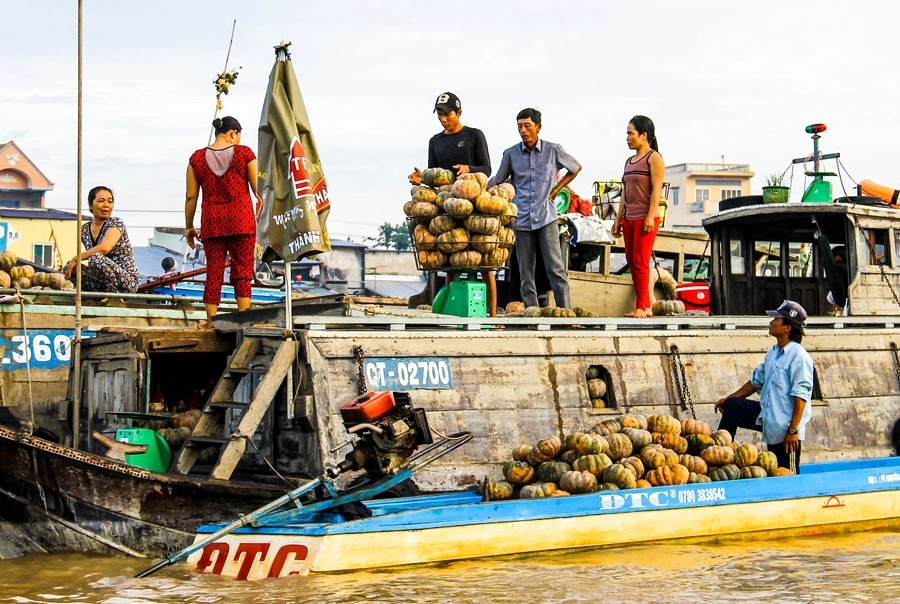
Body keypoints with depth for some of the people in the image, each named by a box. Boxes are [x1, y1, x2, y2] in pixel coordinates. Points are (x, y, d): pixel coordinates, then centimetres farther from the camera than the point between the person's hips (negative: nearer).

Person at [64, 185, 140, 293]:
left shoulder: (116, 223, -9)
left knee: (96, 257, -30)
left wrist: (76, 259, -18)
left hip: (127, 281, -7)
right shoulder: (84, 230, 9)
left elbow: (104, 248, -26)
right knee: (69, 267, -5)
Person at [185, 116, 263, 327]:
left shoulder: (197, 158, 7)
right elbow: (259, 190, 2)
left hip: (212, 222, 2)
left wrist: (189, 226, 16)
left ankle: (211, 321, 3)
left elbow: (191, 196, 8)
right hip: (242, 219, -2)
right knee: (243, 269, 1)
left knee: (213, 271, 5)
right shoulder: (244, 153, 1)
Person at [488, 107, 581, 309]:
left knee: (556, 268, -7)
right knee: (526, 273, 4)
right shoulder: (511, 154, 6)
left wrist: (556, 189, 8)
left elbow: (576, 168, 16)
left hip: (546, 216, -2)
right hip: (522, 219, 2)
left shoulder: (553, 150, 2)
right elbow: (498, 180, 10)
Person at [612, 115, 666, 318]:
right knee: (632, 262, 6)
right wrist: (618, 219, 15)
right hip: (629, 218, 8)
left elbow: (656, 189, -12)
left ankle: (642, 307, -8)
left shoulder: (653, 158, -4)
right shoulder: (629, 161, 18)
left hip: (645, 218, -8)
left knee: (640, 263, -10)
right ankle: (646, 306, 10)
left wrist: (650, 217, -19)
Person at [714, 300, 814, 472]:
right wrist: (729, 398, 22)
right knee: (730, 407, 14)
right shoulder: (773, 353, 9)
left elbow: (801, 395, -22)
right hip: (767, 417, 9)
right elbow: (757, 381, 22)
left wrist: (793, 430, -24)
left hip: (785, 429, -9)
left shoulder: (799, 356, -18)